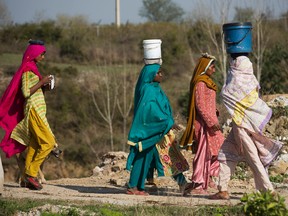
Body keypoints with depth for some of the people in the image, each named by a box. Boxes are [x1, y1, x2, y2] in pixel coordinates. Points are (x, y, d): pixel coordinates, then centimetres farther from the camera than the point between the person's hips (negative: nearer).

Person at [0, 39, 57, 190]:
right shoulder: (27, 70, -11)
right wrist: (41, 82, -17)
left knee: (34, 145, 7)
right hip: (34, 109, -10)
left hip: (37, 110, 10)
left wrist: (44, 86, 6)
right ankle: (31, 174, -10)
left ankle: (27, 178, 7)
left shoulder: (32, 68, 18)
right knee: (48, 142, -12)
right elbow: (26, 92, -17)